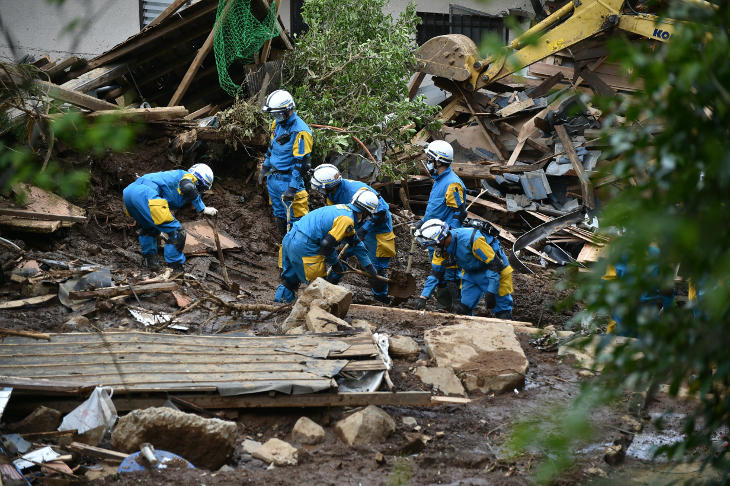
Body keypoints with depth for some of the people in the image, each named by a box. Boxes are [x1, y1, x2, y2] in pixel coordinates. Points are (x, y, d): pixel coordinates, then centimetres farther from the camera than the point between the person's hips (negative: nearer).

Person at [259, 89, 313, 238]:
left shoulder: (300, 132, -22)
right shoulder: (278, 124, 5)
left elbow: (301, 163, -23)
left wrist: (292, 188, -25)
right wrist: (264, 168, 24)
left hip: (288, 180, -9)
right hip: (273, 178, 9)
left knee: (294, 219, -5)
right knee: (279, 216, 18)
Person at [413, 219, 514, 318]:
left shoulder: (472, 240, -35)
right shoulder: (441, 248, -14)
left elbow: (495, 265, -29)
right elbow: (435, 273, -3)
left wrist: (491, 292, -29)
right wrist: (423, 297, -10)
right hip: (472, 272, 7)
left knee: (503, 314, -8)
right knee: (463, 310, 1)